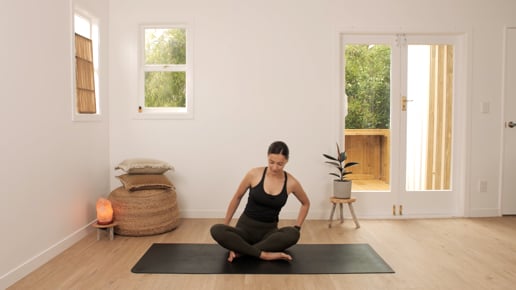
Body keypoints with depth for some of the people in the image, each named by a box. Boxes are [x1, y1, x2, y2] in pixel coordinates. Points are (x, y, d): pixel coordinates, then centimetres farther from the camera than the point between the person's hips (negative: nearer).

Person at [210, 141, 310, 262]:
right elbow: (237, 198, 5)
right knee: (216, 230, -31)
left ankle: (239, 250, -24)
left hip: (269, 231, 1)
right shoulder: (254, 174, -10)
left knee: (293, 235, -33)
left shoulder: (291, 183, -7)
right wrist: (225, 225, 9)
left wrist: (296, 228, 2)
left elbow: (306, 203, 12)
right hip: (245, 227, -1)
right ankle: (264, 254, -29)